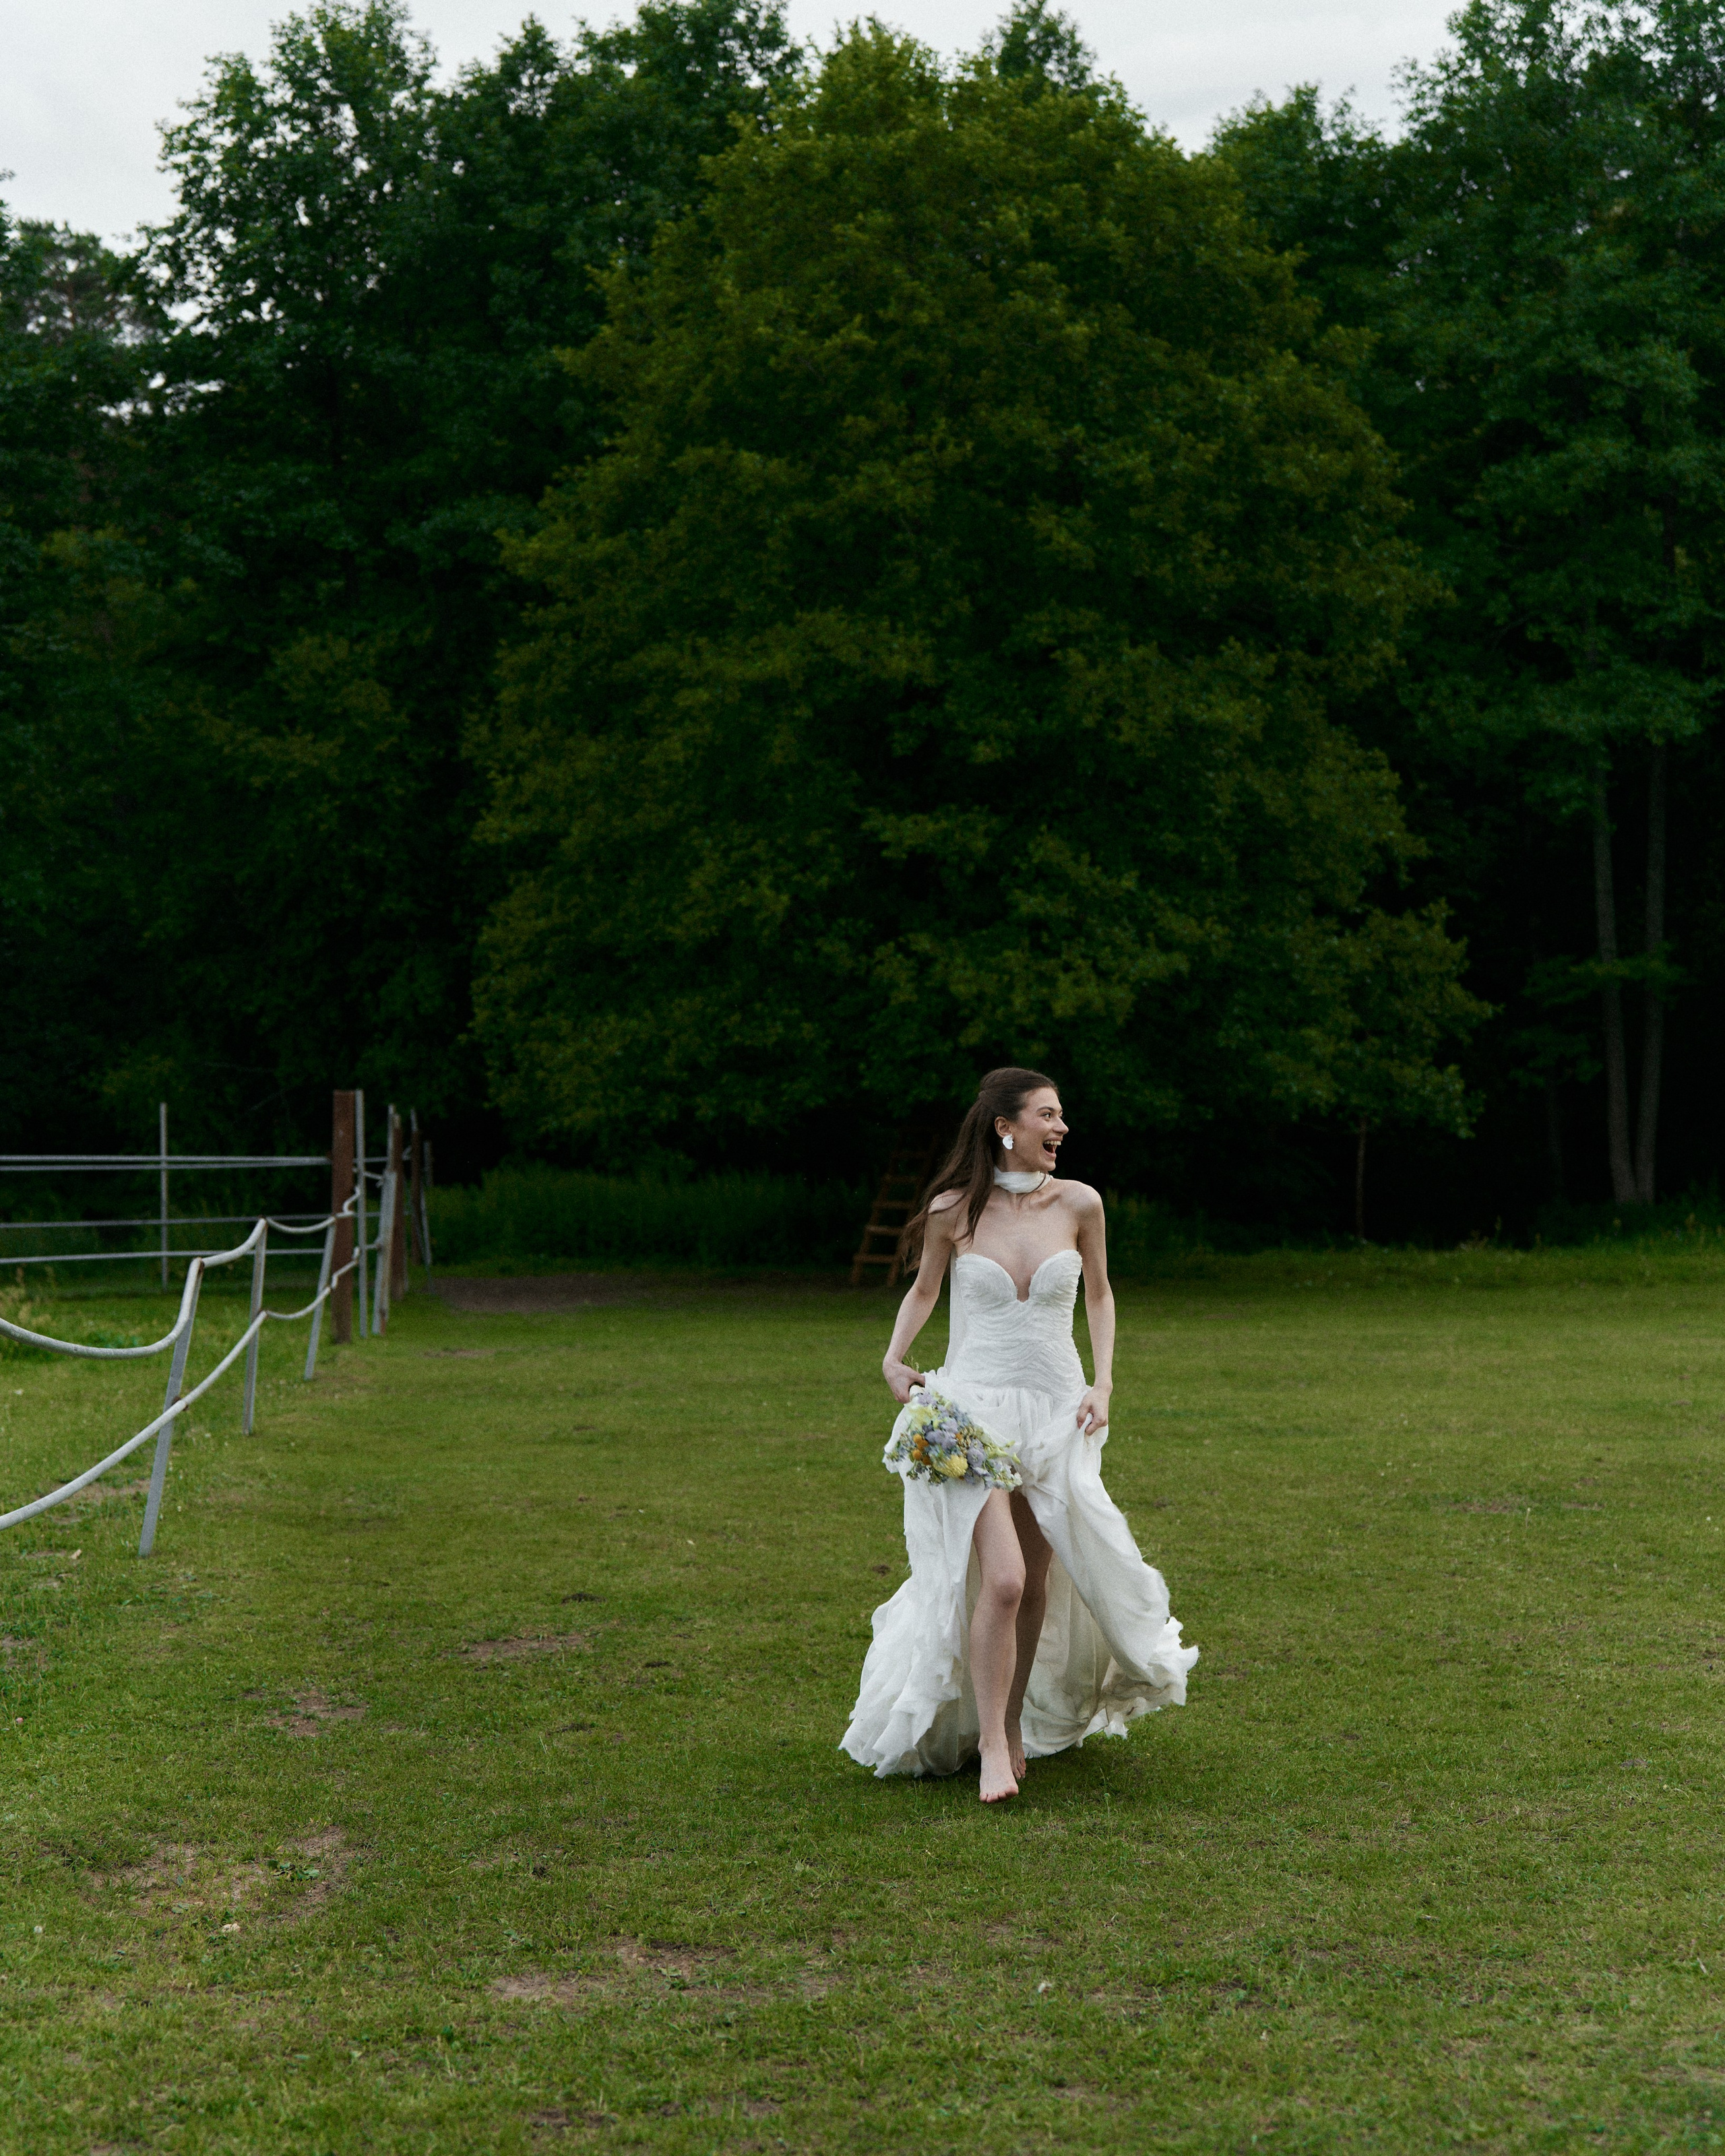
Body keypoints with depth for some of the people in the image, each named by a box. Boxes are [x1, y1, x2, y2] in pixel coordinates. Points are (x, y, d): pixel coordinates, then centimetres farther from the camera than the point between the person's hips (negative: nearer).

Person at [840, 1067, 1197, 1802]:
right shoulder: (952, 1211, -6)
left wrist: (1103, 1383, 5)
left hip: (1057, 1413, 3)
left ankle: (1015, 1723, 31)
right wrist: (894, 1360, -2)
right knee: (1000, 1579, -17)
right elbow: (923, 1289, 13)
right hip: (975, 1410, -3)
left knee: (1037, 1583, 10)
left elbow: (1099, 1294, 14)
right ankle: (992, 1748, -6)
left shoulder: (1078, 1204, -2)